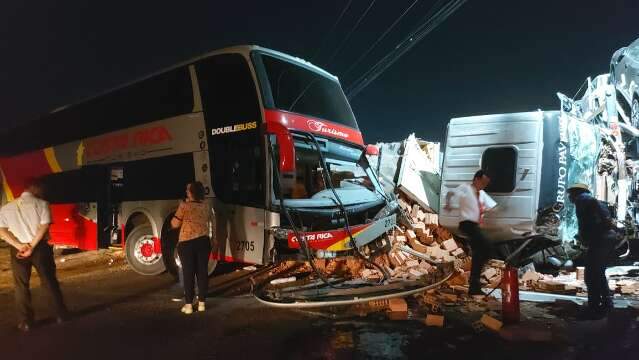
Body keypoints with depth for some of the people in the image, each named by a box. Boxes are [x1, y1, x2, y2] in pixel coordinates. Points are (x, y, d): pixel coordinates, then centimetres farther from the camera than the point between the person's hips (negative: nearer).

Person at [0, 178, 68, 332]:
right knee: (50, 282, 9)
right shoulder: (42, 204, -6)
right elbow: (44, 226, -15)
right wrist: (32, 247, -12)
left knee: (21, 286, 11)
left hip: (18, 250, 2)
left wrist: (20, 246, -9)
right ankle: (61, 314, 17)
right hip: (40, 247, -2)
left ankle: (25, 322, 15)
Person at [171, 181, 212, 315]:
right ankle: (202, 303, 16)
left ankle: (188, 305, 7)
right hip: (203, 241, 4)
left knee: (188, 273, 3)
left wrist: (174, 218, 17)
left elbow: (175, 224, -1)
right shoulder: (205, 205, 6)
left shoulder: (184, 205, -9)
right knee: (202, 271, 9)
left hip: (187, 243, -4)